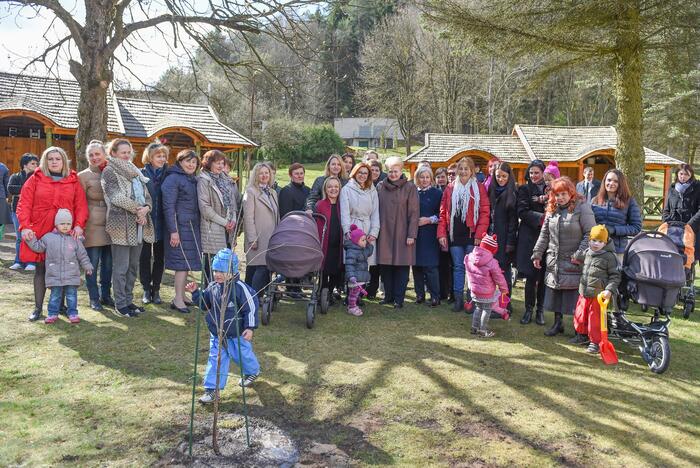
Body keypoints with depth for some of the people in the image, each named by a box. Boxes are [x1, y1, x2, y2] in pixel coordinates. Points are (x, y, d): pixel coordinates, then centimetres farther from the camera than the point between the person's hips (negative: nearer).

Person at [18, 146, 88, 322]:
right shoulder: (35, 179, 6)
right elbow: (24, 205, 0)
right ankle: (38, 307, 14)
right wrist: (25, 227, -12)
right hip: (39, 233, 0)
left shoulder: (74, 181, 8)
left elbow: (81, 205, 2)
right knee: (41, 269, 6)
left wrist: (79, 225, -12)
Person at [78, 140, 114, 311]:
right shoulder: (83, 176, 0)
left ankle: (106, 295, 22)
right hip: (92, 225, -3)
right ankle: (94, 298, 12)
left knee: (108, 263, 9)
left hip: (110, 224, 3)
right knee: (93, 263, 1)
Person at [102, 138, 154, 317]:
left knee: (133, 265, 11)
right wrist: (138, 209, -14)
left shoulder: (135, 172, 19)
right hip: (122, 224, -7)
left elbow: (147, 195, 13)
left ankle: (128, 300, 20)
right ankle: (120, 304, 6)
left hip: (138, 225, 7)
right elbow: (117, 197, -14)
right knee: (121, 267, -3)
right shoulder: (109, 171, -2)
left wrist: (146, 208, -8)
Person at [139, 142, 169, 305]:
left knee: (160, 257, 9)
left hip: (161, 223, 2)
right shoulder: (141, 174, -3)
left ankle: (156, 290, 20)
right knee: (145, 257, 6)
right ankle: (146, 290, 18)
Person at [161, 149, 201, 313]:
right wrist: (173, 231, -18)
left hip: (192, 226, 8)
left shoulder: (193, 179, 17)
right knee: (183, 262, -8)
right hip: (180, 225, -8)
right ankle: (178, 300, -2)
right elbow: (168, 206, -14)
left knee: (187, 263, 10)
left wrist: (198, 226, 15)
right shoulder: (173, 179, -8)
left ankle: (180, 296, 19)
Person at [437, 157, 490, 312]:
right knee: (458, 267, 8)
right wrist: (441, 234, -1)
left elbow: (485, 212, -5)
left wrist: (479, 234, -12)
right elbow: (443, 213, 6)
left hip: (472, 234, -2)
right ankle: (458, 299, 15)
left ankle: (471, 300, 12)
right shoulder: (450, 189, 8)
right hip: (455, 235, 3)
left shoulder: (479, 188, 0)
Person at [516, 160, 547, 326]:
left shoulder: (550, 189, 12)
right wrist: (541, 218, -18)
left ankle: (540, 310, 14)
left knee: (543, 276, 3)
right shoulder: (524, 190, 7)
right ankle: (529, 309, 9)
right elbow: (522, 212, -6)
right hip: (529, 237, -2)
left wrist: (546, 200, -16)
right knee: (531, 276, -3)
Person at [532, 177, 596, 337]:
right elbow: (544, 234, 14)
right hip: (554, 262, 6)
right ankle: (558, 322, 25)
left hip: (574, 263, -6)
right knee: (555, 293, 11)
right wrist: (537, 254, 11)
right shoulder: (552, 209, 10)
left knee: (574, 296, -3)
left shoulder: (582, 208, -9)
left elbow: (590, 233, -12)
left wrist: (580, 254, -15)